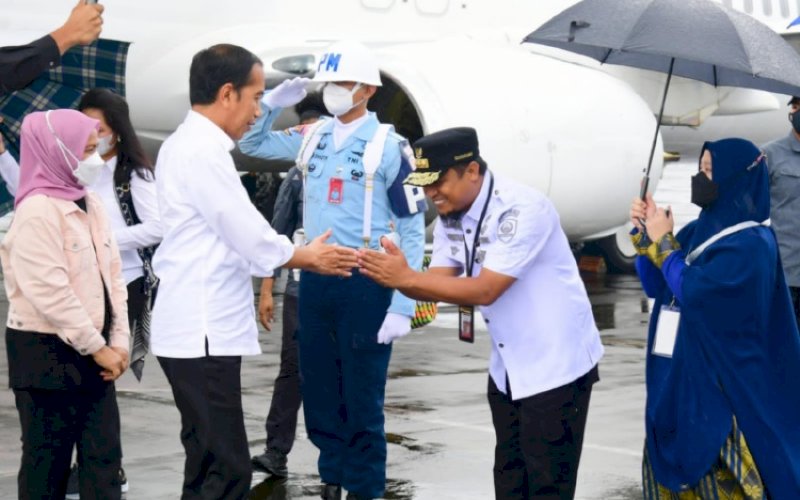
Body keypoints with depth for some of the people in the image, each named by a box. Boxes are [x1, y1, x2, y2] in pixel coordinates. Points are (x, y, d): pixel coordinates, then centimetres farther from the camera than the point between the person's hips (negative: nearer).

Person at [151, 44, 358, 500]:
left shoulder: (189, 145, 15)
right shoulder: (203, 151, -17)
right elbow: (254, 241, -16)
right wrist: (310, 258, 2)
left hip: (197, 328, 11)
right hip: (204, 334, -11)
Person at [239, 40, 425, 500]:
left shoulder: (388, 147, -9)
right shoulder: (313, 139, 7)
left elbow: (413, 231, -9)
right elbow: (251, 144, 22)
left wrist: (402, 307, -14)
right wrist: (274, 103, 2)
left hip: (365, 283, -6)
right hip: (314, 280, 6)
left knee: (362, 399, 1)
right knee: (319, 394, 13)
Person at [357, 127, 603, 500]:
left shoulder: (522, 209, -25)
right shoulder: (450, 217, 2)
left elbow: (485, 290, -28)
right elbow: (438, 283, -3)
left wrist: (405, 277, -30)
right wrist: (393, 277, -24)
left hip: (555, 366, -8)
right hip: (507, 368, 8)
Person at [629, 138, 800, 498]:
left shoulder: (751, 244, -15)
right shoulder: (700, 230, 10)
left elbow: (691, 291, -23)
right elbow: (655, 285, 14)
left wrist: (662, 241, -11)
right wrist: (643, 232, 1)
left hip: (721, 384, -9)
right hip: (679, 376, 9)